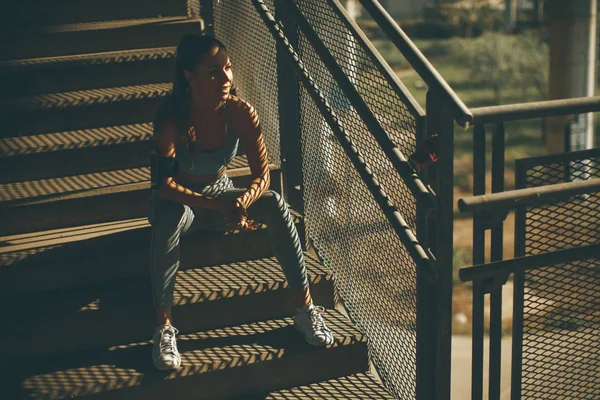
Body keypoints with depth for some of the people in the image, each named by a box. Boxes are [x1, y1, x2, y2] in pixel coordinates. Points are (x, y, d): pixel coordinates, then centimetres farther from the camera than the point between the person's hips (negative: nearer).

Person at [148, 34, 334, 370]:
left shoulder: (240, 113, -17)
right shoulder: (171, 119, -26)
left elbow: (262, 176, -15)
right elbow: (163, 184, -30)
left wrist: (242, 202, -38)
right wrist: (217, 206, -41)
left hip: (222, 195, 3)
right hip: (180, 201, -3)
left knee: (275, 204, -26)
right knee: (170, 216, -39)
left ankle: (305, 308, -19)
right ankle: (164, 327, -30)